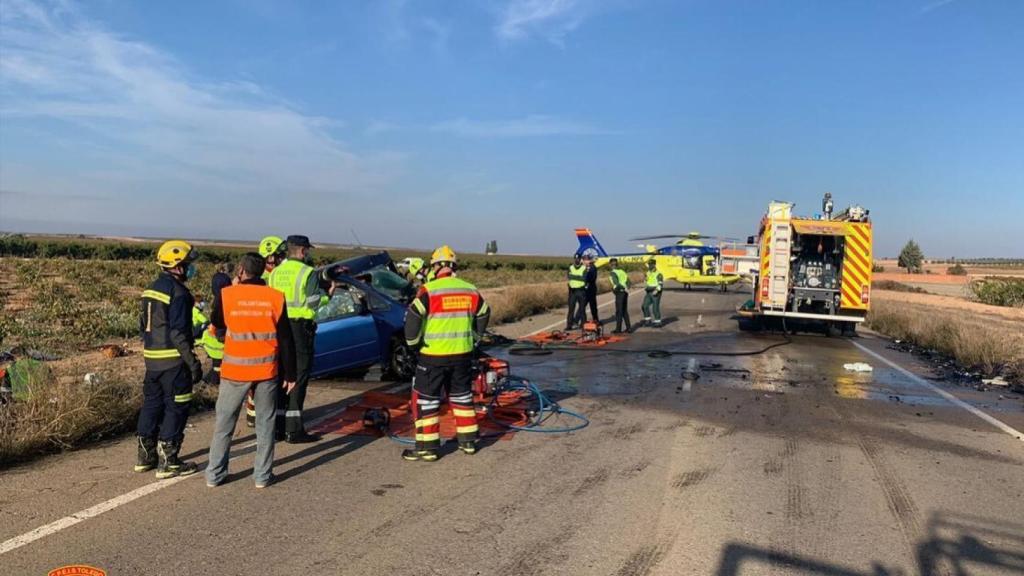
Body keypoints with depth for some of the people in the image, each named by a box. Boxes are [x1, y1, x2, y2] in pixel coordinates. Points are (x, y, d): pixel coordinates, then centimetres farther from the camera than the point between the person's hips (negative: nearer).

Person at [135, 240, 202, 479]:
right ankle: (168, 462, 5)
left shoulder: (152, 288, 12)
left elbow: (144, 325, 17)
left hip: (152, 358, 9)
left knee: (151, 403, 17)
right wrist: (193, 362, -19)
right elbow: (179, 332, -21)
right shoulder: (178, 292, -17)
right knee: (176, 408, 0)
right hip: (173, 360, -9)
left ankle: (146, 456, 27)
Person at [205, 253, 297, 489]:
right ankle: (262, 475, 13)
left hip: (235, 370, 0)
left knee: (224, 422, 13)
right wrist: (290, 374, 6)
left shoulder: (227, 294, -7)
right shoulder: (275, 297, -4)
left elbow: (217, 322, 13)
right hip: (267, 370, 1)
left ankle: (215, 474, 19)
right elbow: (286, 340, -2)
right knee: (265, 423, 10)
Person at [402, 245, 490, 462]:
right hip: (463, 354, 5)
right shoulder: (471, 290, 4)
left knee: (425, 399, 6)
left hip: (433, 355, -5)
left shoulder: (429, 290, -12)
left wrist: (413, 341, -1)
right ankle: (468, 441, 26)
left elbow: (413, 317, -16)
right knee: (462, 395, 19)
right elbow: (483, 316, 14)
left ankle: (427, 447, 8)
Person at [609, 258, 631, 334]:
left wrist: (624, 288, -20)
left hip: (619, 293, -7)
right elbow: (628, 282, 12)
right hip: (625, 292, 7)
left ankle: (618, 329, 1)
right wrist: (626, 288, 4)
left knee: (619, 311, -1)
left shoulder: (613, 273, -8)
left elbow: (616, 283, -21)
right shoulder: (622, 271, 13)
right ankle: (628, 327, 15)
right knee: (625, 311, 15)